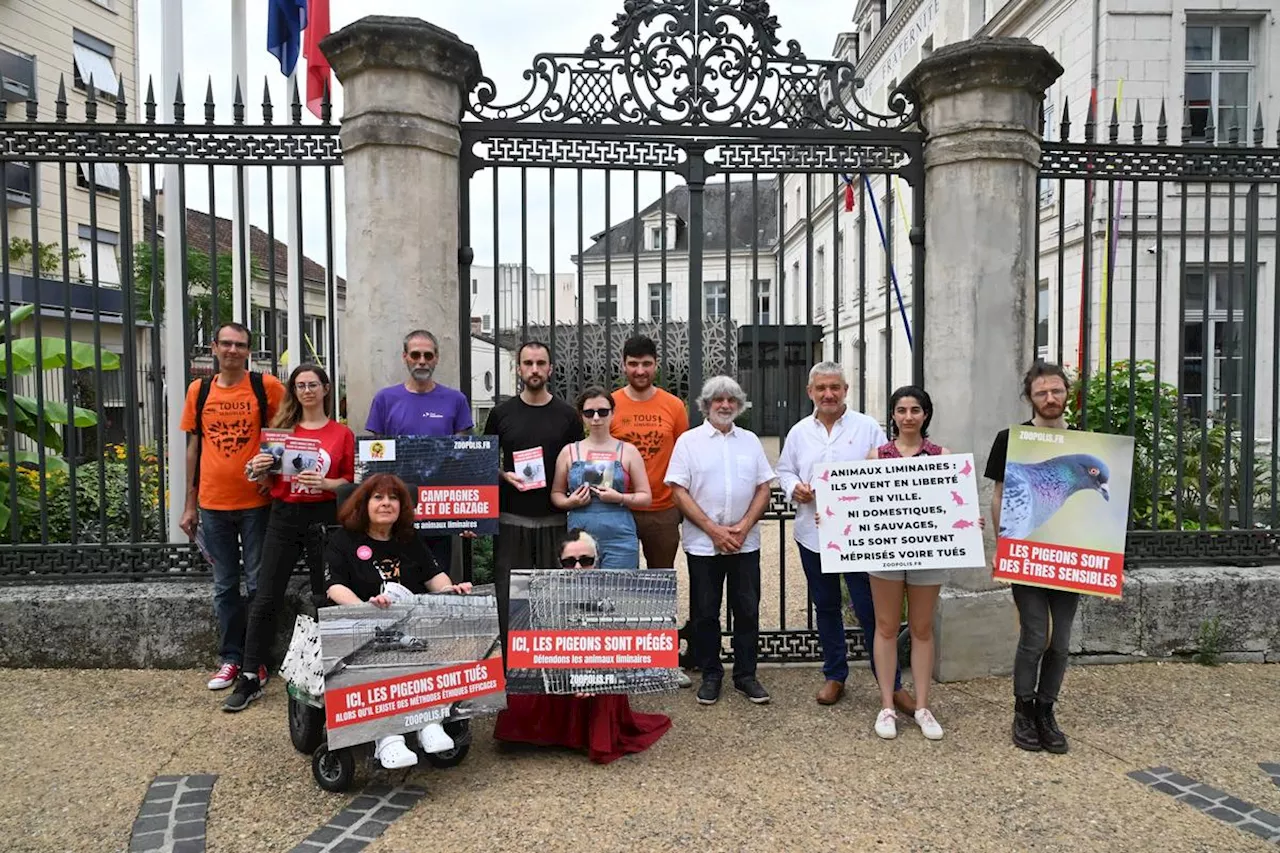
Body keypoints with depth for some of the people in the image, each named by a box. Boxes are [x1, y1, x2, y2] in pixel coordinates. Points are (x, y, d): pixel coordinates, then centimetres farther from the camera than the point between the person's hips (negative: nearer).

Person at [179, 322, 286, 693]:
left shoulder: (266, 386, -4)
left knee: (258, 584, 5)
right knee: (225, 586, 12)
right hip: (213, 505, 3)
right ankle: (230, 658, 23)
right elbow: (194, 447, 11)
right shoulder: (199, 390, 6)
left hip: (256, 502, -3)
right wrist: (190, 505, 10)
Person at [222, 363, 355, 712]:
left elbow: (352, 482, 0)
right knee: (266, 599, 2)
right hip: (284, 516, 2)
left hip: (324, 517, -2)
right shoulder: (282, 428, 8)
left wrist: (324, 483, -18)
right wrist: (259, 469, -9)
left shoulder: (342, 434, 1)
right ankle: (250, 678, 9)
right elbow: (270, 479, 13)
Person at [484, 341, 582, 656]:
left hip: (555, 520, 0)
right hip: (511, 520, 0)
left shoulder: (567, 415, 5)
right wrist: (504, 476, -7)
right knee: (509, 595, 2)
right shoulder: (502, 413, 6)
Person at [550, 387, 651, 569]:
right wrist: (569, 502, -6)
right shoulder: (569, 451, 9)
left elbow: (645, 497, 6)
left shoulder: (628, 451, 6)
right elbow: (556, 494, 15)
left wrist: (619, 498, -11)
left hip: (619, 540, -1)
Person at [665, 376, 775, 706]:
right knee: (705, 613, 7)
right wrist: (713, 530, -14)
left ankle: (746, 675, 22)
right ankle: (710, 675, 22)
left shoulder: (750, 440, 8)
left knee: (747, 610, 8)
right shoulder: (688, 441, -2)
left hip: (745, 543, 3)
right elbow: (679, 492, -7)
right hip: (703, 543, -2)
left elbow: (764, 488, 6)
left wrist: (744, 526, -8)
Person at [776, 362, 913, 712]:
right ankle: (834, 676, 30)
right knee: (826, 608, 15)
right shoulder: (799, 432, 8)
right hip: (813, 535, 4)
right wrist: (794, 488, -7)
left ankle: (893, 684, 13)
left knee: (870, 610, -1)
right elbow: (784, 470, 15)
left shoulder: (868, 428, -2)